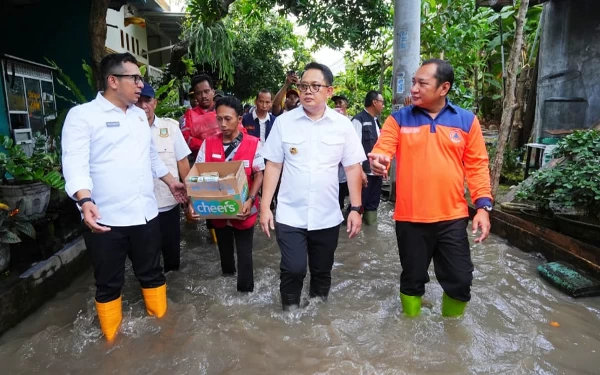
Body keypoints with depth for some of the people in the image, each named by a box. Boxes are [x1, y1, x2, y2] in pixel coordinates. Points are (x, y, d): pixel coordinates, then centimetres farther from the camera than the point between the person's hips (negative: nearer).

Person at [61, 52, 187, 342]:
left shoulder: (140, 115, 13)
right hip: (105, 219, -5)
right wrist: (85, 201, -32)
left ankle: (162, 320, 38)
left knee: (152, 273, 18)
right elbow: (75, 164, -17)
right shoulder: (82, 115, -7)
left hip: (145, 214, 5)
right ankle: (113, 339, 32)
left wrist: (171, 182, 24)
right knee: (109, 284, 12)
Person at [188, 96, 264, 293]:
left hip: (243, 210, -3)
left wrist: (250, 200, -23)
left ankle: (245, 290, 28)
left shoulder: (253, 144, -11)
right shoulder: (208, 144, -3)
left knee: (244, 253, 10)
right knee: (224, 251, 23)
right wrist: (193, 201, -18)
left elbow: (259, 175, -8)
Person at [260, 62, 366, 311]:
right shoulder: (283, 122, -3)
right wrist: (265, 206, -3)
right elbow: (273, 166, 0)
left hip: (327, 216, 1)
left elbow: (353, 168, 1)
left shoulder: (343, 125, -2)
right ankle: (289, 312, 27)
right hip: (290, 215, -1)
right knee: (293, 270, 0)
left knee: (322, 272, 16)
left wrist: (356, 209, -3)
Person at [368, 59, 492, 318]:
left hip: (452, 218, 1)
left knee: (460, 281, 10)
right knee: (412, 280, 14)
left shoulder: (467, 120, 3)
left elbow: (477, 165, 5)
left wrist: (483, 206, -2)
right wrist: (378, 161, -32)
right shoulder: (398, 119, 1)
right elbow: (381, 151, -8)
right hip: (410, 218, 0)